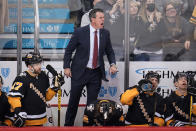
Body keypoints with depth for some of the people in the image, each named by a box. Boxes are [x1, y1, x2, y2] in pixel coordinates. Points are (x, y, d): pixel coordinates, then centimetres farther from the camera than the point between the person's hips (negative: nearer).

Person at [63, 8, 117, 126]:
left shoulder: (105, 33, 1)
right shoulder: (80, 32, -10)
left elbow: (110, 51, 11)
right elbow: (69, 50, -2)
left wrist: (113, 64, -7)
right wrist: (67, 67, -7)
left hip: (96, 73, 3)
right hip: (80, 72, -3)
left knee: (92, 102, 7)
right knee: (74, 101, 8)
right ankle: (68, 125, 25)